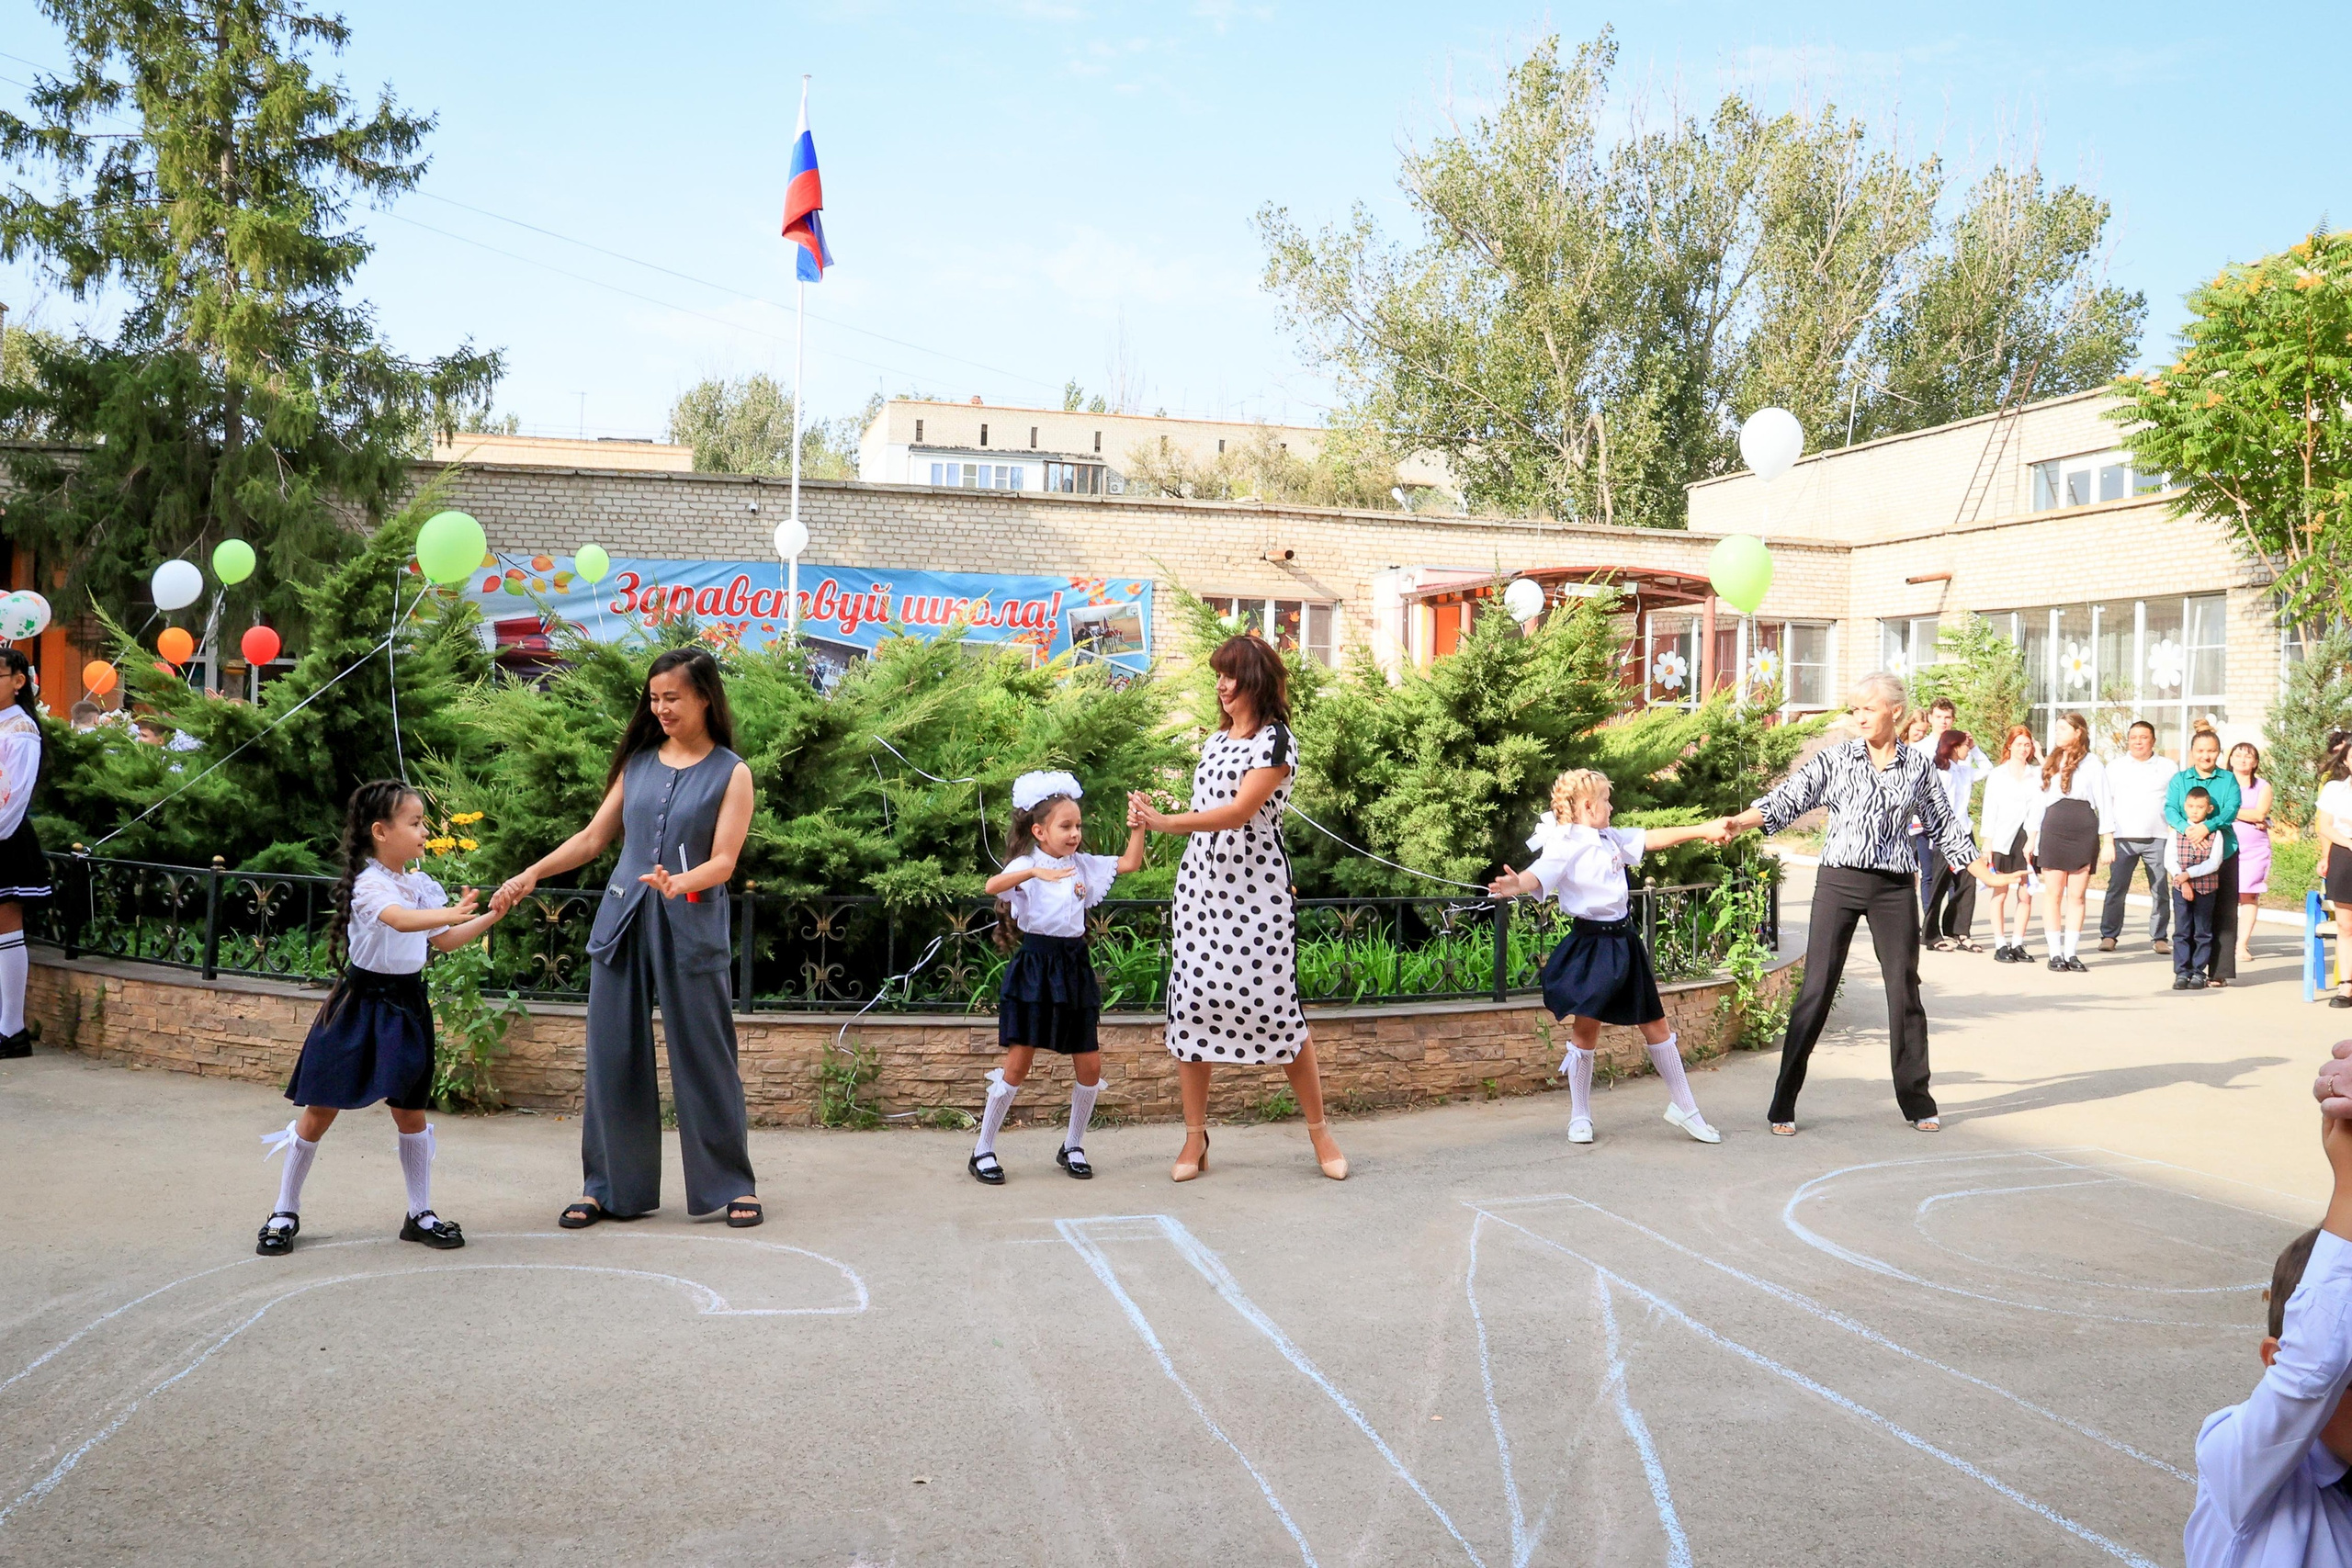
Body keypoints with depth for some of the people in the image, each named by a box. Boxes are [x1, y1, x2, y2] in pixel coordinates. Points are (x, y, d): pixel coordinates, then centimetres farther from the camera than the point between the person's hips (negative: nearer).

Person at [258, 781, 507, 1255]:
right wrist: (452, 912, -44)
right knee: (320, 1110, 2)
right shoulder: (368, 883, -15)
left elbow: (444, 940, 12)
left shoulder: (421, 885, 6)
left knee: (411, 1110, 9)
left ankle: (420, 1214, 19)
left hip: (406, 1004, 6)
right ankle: (285, 1213, 17)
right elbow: (399, 919, -34)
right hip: (360, 1000, -6)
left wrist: (490, 917, 3)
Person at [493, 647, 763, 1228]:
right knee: (613, 1057, 6)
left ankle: (733, 1185, 13)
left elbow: (723, 861, -7)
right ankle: (609, 1186, 17)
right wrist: (531, 874, 5)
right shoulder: (638, 762, 11)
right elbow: (592, 838, 15)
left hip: (690, 929, -4)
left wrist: (680, 883, -26)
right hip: (623, 923, 4)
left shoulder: (730, 773, 0)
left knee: (704, 1058, 1)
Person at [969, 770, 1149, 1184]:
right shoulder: (1026, 865, -8)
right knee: (1018, 1064, -4)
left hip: (1074, 967, 6)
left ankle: (1073, 1146, 23)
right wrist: (1035, 872, -41)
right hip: (1035, 966, -6)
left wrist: (1138, 826, -1)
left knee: (1090, 1065, 5)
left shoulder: (1083, 865, 10)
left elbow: (1130, 864, 11)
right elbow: (991, 886, -28)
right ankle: (983, 1150, 9)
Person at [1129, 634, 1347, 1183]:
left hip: (1257, 891, -6)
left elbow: (1239, 811, -19)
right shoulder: (1214, 741, 15)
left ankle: (1318, 1130, 12)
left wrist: (1167, 822, -27)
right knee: (1191, 1003, 1)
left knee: (1276, 1007, -4)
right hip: (1200, 885, 6)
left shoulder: (1275, 740, -8)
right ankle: (1195, 1138, 10)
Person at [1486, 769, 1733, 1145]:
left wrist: (1702, 830, 29)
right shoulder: (1565, 846, -14)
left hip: (1623, 941, 7)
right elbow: (1540, 874, -32)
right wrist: (1516, 885, -55)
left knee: (1655, 1025, 13)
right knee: (1585, 1029, 1)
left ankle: (1683, 1107, 25)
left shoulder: (1610, 838, 10)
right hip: (1590, 943, -7)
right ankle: (1580, 1116, 17)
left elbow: (1651, 838, 23)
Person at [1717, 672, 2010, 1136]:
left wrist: (1988, 875, 18)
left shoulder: (1917, 767, 7)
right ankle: (1783, 1106, 1)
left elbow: (1945, 826, 16)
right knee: (1816, 990, -4)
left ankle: (1917, 1102, 22)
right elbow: (1788, 798, -7)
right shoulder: (1835, 759, 2)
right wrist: (1739, 822, -23)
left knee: (1904, 989, 7)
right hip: (1839, 881, -2)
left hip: (1895, 888, 2)